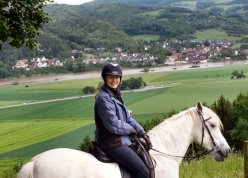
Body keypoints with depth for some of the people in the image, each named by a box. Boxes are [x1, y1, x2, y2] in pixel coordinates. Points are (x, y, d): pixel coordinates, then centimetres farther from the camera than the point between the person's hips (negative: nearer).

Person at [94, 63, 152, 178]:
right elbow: (113, 126, -21)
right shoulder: (103, 98, -17)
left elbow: (128, 118, 16)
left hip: (121, 141, 10)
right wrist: (132, 130, -5)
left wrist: (143, 134, 6)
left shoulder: (115, 95, 13)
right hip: (112, 145, -10)